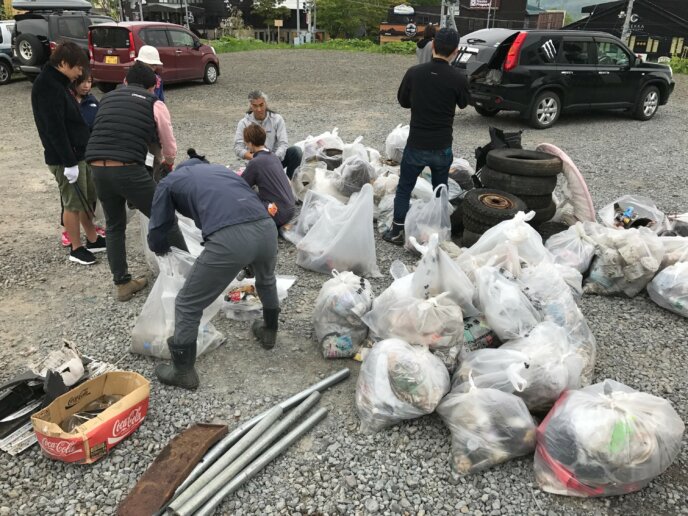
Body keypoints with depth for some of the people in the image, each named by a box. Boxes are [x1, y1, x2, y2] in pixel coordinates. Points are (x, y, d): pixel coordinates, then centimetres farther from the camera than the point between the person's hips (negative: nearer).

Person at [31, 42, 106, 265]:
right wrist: (69, 162, -23)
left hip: (80, 153, 10)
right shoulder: (46, 87, -19)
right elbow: (54, 129, -23)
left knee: (88, 198, 17)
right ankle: (76, 248, 14)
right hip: (65, 158, -10)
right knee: (74, 203, 1)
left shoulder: (57, 83, 12)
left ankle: (92, 240, 30)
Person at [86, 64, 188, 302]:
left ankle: (122, 284, 27)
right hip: (129, 170, -5)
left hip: (98, 169, 5)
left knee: (114, 226, 21)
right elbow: (170, 149, 17)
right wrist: (168, 164, 39)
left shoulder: (107, 98, 22)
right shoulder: (154, 104, 10)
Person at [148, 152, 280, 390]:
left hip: (229, 238, -5)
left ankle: (183, 372, 29)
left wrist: (166, 247, 47)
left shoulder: (168, 182, 23)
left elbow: (156, 240, 23)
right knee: (266, 280, 39)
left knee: (188, 306, 16)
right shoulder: (219, 168, 37)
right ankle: (269, 332, 57)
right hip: (266, 227, 6)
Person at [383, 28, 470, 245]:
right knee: (440, 189, 19)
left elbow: (403, 101, 6)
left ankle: (397, 232, 17)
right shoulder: (458, 78, -11)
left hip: (416, 144, -1)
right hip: (442, 146, 1)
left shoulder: (414, 72, -9)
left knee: (404, 189, 12)